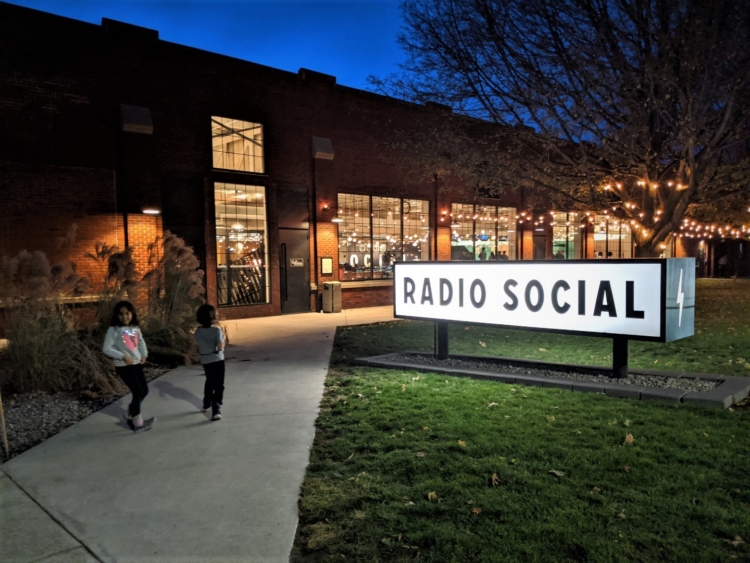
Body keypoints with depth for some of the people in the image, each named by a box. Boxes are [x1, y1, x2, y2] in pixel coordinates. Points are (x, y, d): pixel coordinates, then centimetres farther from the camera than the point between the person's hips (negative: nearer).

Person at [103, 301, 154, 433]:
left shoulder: (135, 328, 5)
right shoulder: (113, 330, -13)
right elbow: (106, 349, -15)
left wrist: (144, 354, 9)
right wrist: (123, 356, -21)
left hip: (137, 363, 7)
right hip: (123, 366, -7)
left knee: (144, 391, 11)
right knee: (138, 392, -7)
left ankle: (131, 416, 32)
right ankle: (138, 423, 9)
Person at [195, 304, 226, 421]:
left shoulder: (198, 331, -2)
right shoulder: (216, 330, -17)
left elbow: (199, 346, 6)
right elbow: (220, 347, -20)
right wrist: (223, 338, -4)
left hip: (205, 360, 5)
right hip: (216, 360, -5)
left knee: (209, 381, 26)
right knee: (218, 385, 0)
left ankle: (207, 404, 40)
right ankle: (216, 411, -10)